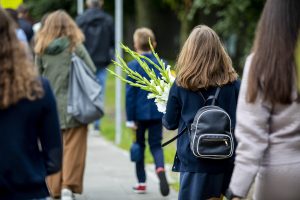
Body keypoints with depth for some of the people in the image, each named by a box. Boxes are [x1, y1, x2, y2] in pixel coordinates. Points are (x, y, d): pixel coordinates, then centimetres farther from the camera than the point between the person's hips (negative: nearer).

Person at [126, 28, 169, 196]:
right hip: (157, 113, 2)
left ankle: (142, 182, 18)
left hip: (140, 113, -2)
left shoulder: (133, 66, -9)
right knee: (156, 144, 7)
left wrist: (130, 118, -6)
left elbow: (130, 93, -9)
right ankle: (160, 168, -24)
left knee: (139, 146, 13)